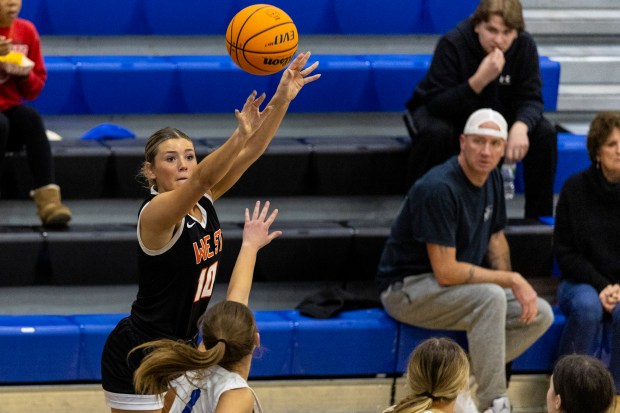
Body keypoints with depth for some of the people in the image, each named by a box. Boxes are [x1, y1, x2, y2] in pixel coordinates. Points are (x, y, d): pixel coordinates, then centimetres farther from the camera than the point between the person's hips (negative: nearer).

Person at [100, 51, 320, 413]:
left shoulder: (203, 202, -1)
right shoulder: (156, 213, -22)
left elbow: (251, 152, -11)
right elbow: (202, 179, -41)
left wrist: (282, 99, -24)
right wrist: (241, 133, -54)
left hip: (181, 351, 8)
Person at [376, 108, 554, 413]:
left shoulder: (491, 178, 3)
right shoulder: (439, 189, -25)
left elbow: (496, 239, 16)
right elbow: (446, 272, -27)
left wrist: (513, 285, -3)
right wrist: (511, 280, -18)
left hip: (456, 285, 9)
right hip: (407, 288, -9)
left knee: (539, 314, -7)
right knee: (490, 298, -34)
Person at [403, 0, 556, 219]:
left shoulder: (524, 45, -16)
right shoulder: (452, 44, -28)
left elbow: (530, 99, -14)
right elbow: (436, 104, -33)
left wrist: (520, 127, -38)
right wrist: (479, 80, -47)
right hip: (446, 113, -4)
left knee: (545, 133, -19)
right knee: (435, 132, -38)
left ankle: (539, 217, -7)